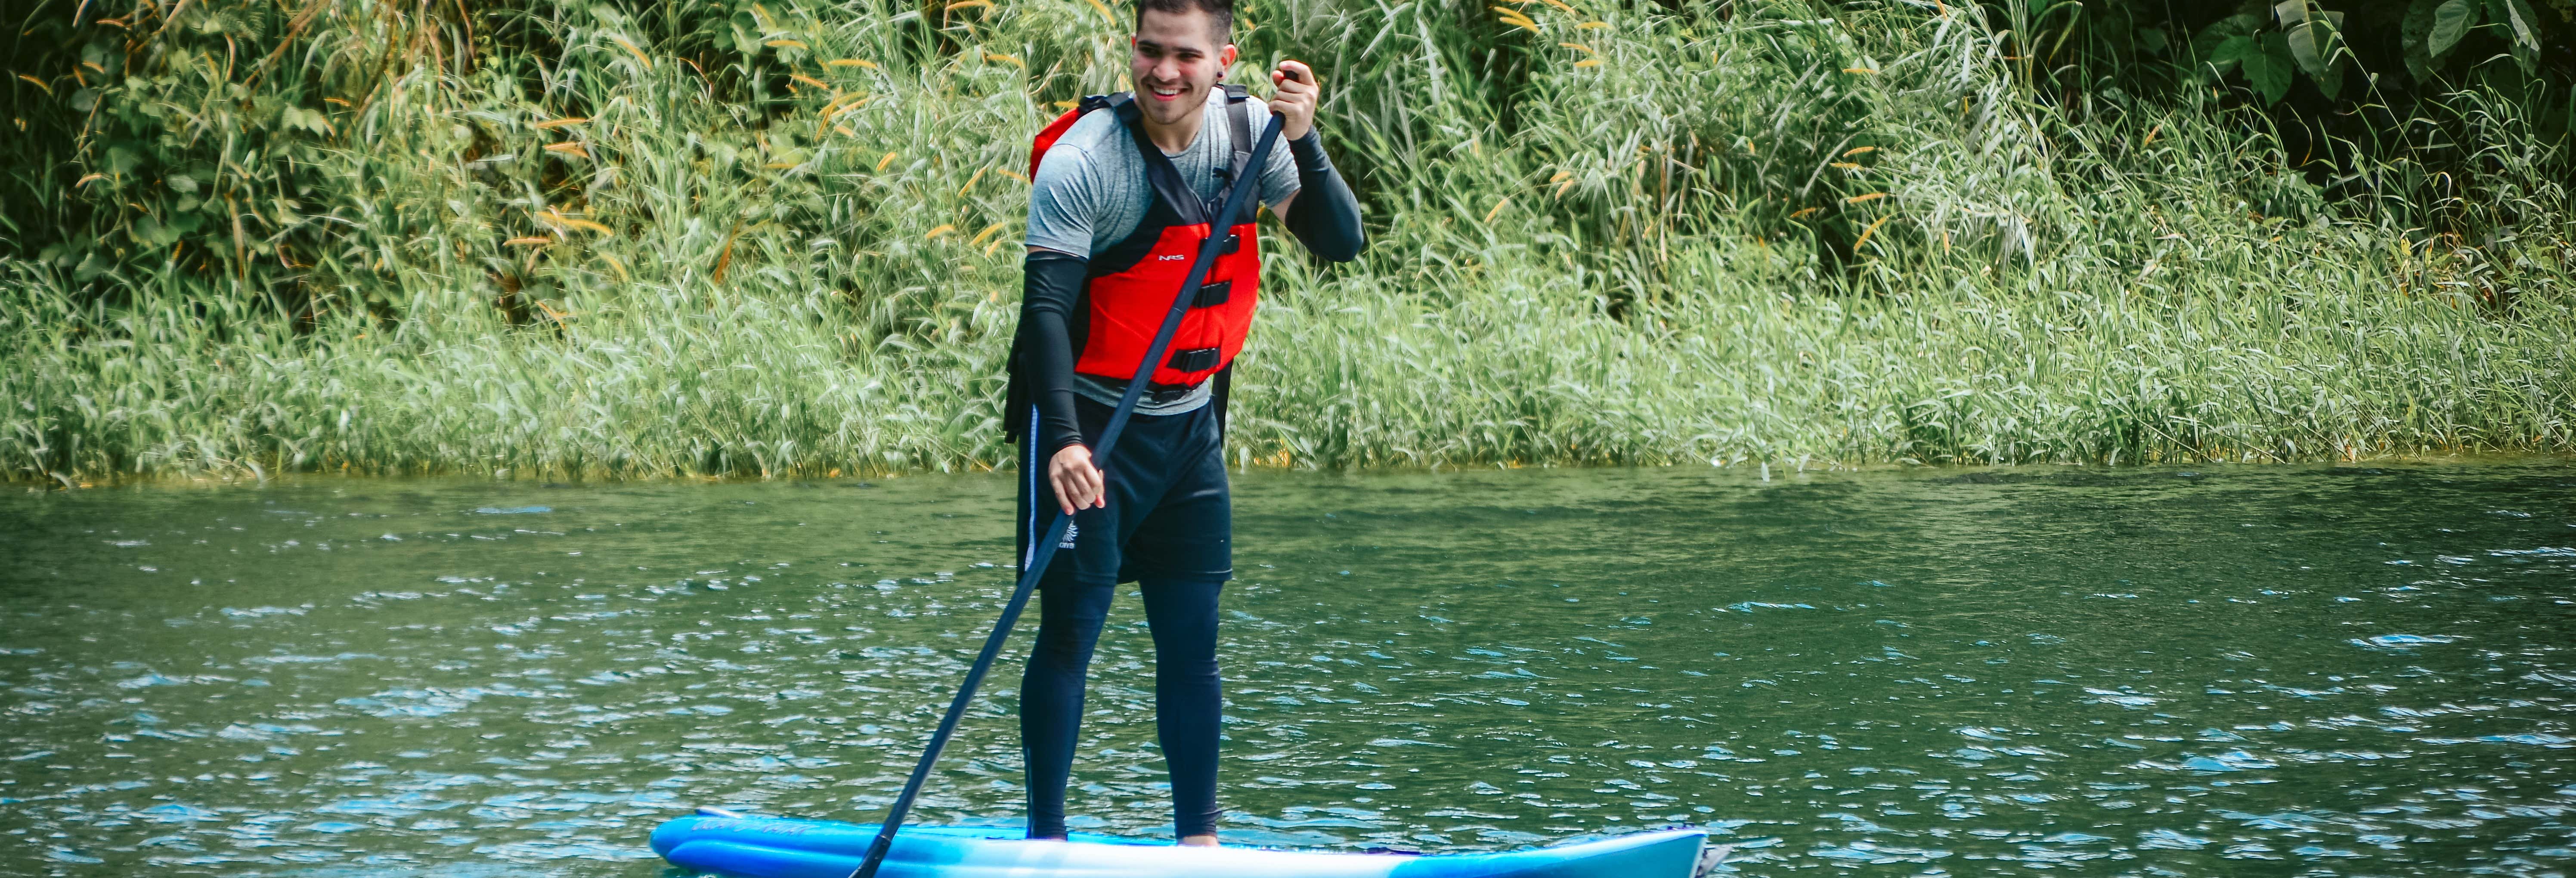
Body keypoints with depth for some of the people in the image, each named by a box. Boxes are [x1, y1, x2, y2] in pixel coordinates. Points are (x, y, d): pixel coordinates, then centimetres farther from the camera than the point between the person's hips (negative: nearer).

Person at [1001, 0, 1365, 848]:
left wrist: (1303, 143, -25)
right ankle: (1045, 837, 5)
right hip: (1091, 420, -5)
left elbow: (1341, 242, -8)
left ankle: (1199, 839, 14)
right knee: (1070, 634, -4)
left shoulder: (1247, 130, -4)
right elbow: (1046, 307, -25)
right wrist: (1064, 442, -37)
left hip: (1190, 421, 5)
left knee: (1193, 641, 7)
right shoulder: (1083, 159, -20)